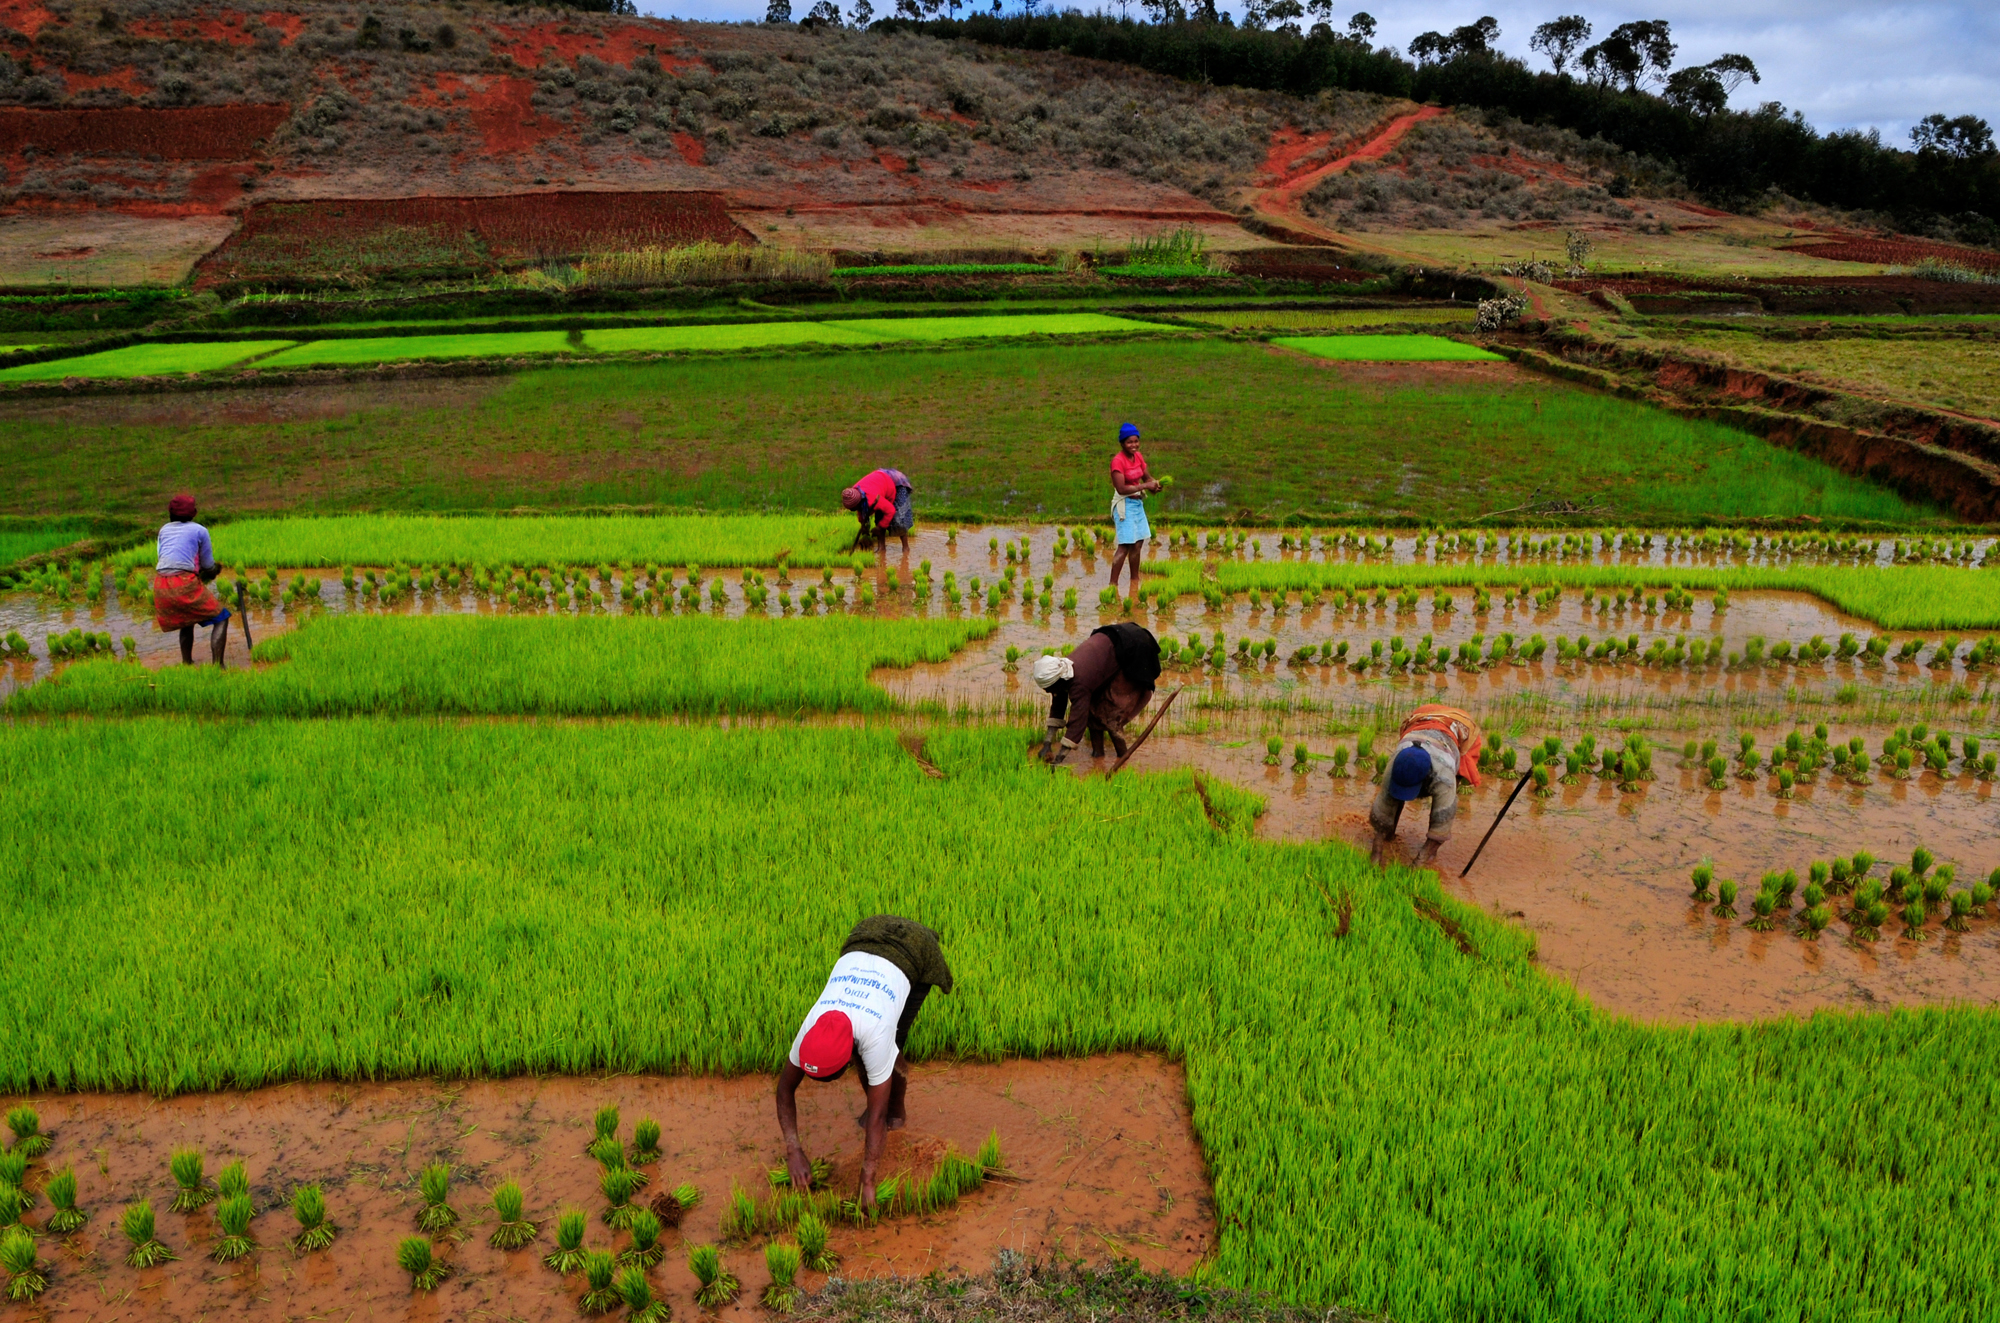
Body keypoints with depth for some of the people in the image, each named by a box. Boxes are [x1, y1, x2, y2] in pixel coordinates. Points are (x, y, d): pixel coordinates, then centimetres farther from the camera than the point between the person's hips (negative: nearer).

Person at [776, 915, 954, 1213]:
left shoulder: (875, 1035, -41)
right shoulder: (811, 1029, -29)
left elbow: (877, 1116, -34)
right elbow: (785, 1088, -16)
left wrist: (867, 1182, -31)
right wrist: (793, 1151, -25)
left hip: (916, 956, -4)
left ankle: (897, 1113, 14)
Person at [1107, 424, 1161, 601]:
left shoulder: (1138, 457, 6)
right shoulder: (1118, 461, -17)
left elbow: (1146, 476, 15)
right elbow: (1121, 488, -23)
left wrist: (1154, 483, -8)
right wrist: (1144, 486, -22)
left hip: (1138, 503, 8)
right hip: (1125, 505, -8)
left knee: (1138, 543, 15)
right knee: (1125, 545, -10)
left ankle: (1134, 579, 29)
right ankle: (1113, 584, -6)